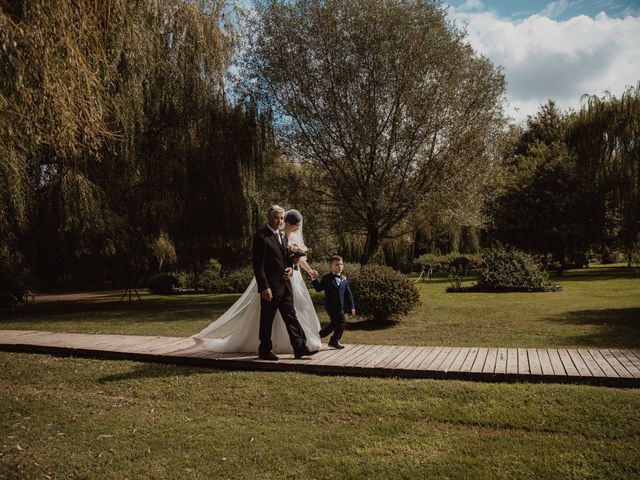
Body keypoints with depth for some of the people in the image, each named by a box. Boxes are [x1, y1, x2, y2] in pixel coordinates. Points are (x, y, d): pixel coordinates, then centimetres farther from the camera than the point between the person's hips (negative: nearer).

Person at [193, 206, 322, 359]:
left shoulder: (283, 236, 14)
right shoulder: (261, 236, -11)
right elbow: (258, 265, -15)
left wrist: (290, 269, 0)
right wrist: (264, 287, -20)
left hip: (285, 284, 7)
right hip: (270, 286, -7)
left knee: (291, 316, 7)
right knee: (267, 319, 5)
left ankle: (300, 348, 11)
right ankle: (265, 350, 18)